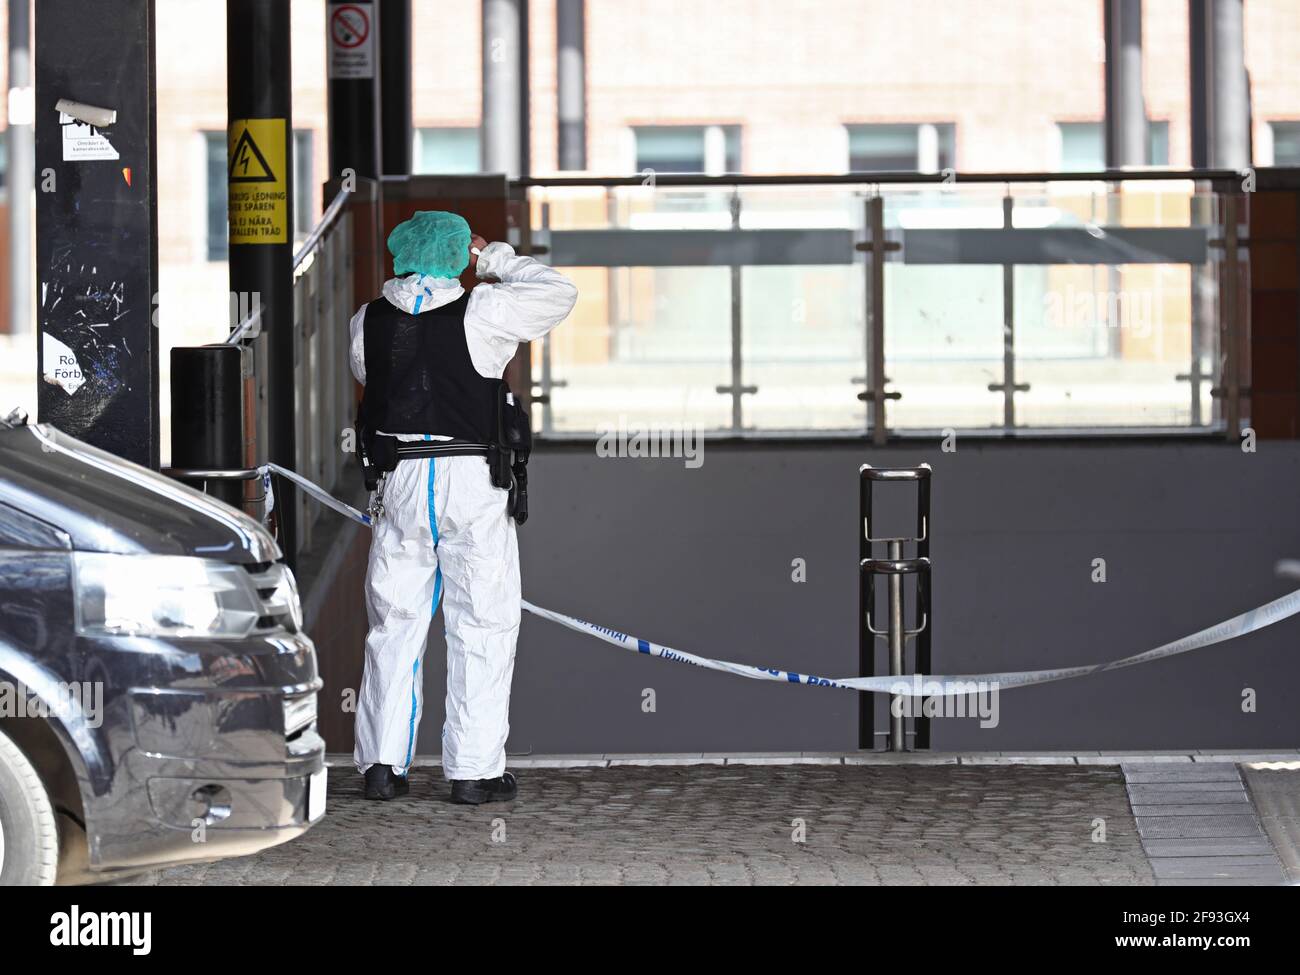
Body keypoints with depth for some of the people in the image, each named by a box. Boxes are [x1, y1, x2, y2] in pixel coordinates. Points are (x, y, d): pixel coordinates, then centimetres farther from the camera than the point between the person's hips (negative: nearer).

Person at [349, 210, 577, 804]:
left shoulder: (368, 322, 4)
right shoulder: (481, 312, -6)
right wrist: (494, 259, 14)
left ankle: (382, 764, 10)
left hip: (398, 482, 3)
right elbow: (558, 293, 3)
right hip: (471, 482, -3)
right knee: (482, 626, 3)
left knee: (394, 622, 11)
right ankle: (474, 770, 1)